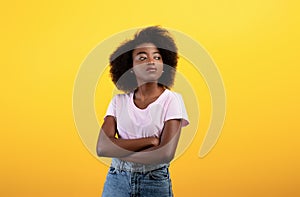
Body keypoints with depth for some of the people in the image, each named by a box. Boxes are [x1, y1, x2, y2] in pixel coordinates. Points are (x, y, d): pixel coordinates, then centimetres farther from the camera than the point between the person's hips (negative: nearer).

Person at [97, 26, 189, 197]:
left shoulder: (172, 100, -8)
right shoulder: (119, 101, 0)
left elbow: (166, 153, -18)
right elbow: (102, 147, -11)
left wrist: (119, 152, -11)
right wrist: (150, 140, -18)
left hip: (156, 182, -2)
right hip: (116, 181, 2)